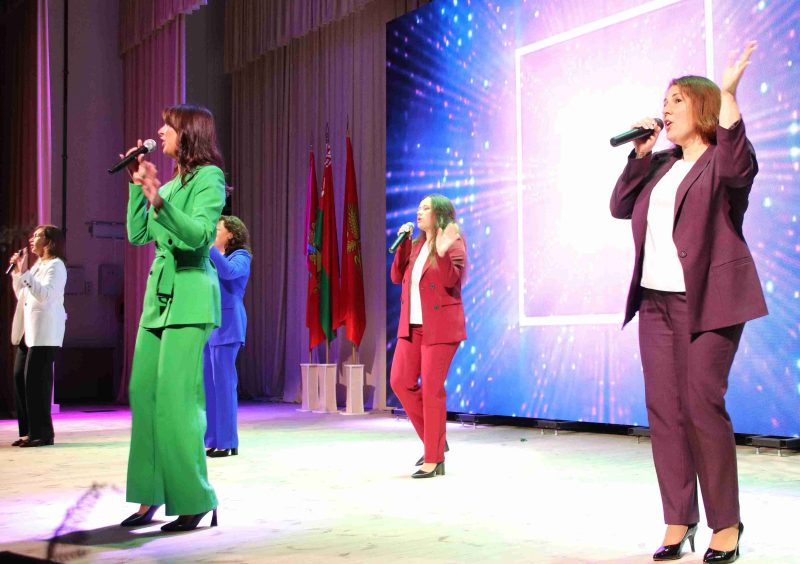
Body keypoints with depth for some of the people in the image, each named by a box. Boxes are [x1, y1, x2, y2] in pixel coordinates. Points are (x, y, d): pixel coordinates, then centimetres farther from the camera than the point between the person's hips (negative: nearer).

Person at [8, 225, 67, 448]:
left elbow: (45, 295, -20)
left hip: (44, 332, -9)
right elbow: (21, 295, 22)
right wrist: (17, 272, 13)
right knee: (20, 378, 5)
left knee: (36, 379, -10)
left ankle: (41, 433, -5)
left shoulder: (55, 265, -5)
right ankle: (28, 431, 11)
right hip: (27, 331, 9)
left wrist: (25, 272, -22)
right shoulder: (37, 265, 22)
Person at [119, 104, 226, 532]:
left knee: (175, 397, -11)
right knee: (143, 394, 5)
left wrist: (157, 197, -28)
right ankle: (150, 497, 11)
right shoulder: (170, 183, 19)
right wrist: (137, 185, 13)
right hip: (158, 293, 8)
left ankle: (194, 502, -4)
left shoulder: (209, 177, -4)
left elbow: (198, 234, -17)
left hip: (189, 296, -8)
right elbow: (138, 235, 17)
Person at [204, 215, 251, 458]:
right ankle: (211, 440, 13)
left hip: (226, 326, -8)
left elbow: (229, 272, -25)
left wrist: (209, 246, -25)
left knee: (223, 382, -8)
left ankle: (227, 442, -4)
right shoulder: (212, 258, 19)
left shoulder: (240, 256, -3)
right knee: (207, 383, 7)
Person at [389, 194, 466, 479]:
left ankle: (434, 460, 3)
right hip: (411, 325, 8)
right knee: (400, 382, 3)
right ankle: (434, 439, 19)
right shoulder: (416, 244, 14)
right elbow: (396, 277, 7)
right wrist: (403, 243, 0)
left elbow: (451, 280, -21)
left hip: (439, 326, -7)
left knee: (432, 390, -6)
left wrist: (442, 253, -35)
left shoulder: (453, 244, -7)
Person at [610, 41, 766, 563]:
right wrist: (639, 154, 5)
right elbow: (621, 206, 13)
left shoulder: (723, 161, -2)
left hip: (706, 301, -6)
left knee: (702, 407, -8)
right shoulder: (660, 165, 17)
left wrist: (728, 93, -24)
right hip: (656, 300, 7)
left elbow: (736, 166, -25)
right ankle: (678, 520, 11)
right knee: (664, 409, 4)